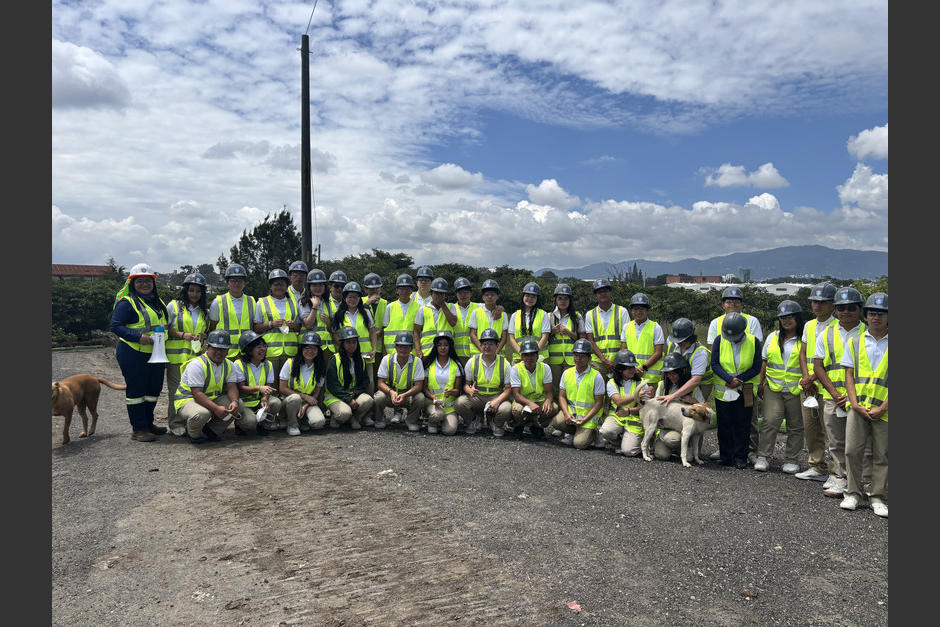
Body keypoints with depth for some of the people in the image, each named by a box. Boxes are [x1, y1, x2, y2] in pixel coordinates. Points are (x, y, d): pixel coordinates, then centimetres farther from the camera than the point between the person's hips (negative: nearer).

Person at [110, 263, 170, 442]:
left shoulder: (158, 303, 16)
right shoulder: (126, 303, -9)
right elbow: (115, 326, -16)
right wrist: (139, 337, -26)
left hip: (155, 356, 8)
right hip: (133, 355, -8)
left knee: (154, 389, 14)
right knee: (136, 391, -1)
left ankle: (148, 423, 28)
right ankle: (138, 429, 5)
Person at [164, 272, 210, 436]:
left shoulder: (205, 311, 17)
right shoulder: (174, 306, 4)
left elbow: (208, 331, 25)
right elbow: (164, 329, 1)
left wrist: (203, 336, 1)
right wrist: (182, 334, -13)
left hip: (197, 356, 4)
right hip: (177, 356, -4)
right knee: (176, 389, -4)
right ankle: (176, 424, 4)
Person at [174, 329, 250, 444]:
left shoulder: (229, 365, 2)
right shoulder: (197, 364, -20)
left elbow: (231, 387, -6)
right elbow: (197, 393, -27)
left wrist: (235, 401, -30)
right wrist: (216, 408, -39)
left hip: (213, 399, 6)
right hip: (187, 399, -6)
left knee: (239, 405, -16)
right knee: (202, 414, -39)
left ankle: (212, 430, 1)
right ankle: (194, 434, -3)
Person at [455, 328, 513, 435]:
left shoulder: (504, 363, -1)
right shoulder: (472, 362, 1)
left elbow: (508, 388, -3)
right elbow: (466, 384, 2)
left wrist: (497, 401, -22)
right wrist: (470, 390, -24)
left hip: (497, 397, -1)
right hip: (476, 397, 1)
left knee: (506, 408, -33)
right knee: (460, 402, -29)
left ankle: (496, 425, 5)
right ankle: (475, 420, 6)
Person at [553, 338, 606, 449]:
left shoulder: (596, 377, -8)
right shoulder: (567, 373, 5)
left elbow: (599, 403, -7)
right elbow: (562, 396, 6)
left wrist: (584, 420, -17)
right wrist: (566, 414, -12)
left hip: (589, 414, -3)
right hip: (570, 410, 4)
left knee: (579, 443, -20)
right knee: (557, 422, -27)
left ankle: (591, 432, 15)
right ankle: (573, 432, 5)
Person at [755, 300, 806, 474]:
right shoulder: (773, 337, 10)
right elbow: (765, 361, 14)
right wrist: (761, 383, 12)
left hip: (796, 389, -1)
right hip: (773, 387, 1)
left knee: (795, 426, 7)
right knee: (770, 421, -8)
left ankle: (791, 460, 17)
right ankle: (763, 457, -1)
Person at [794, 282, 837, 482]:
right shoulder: (809, 326, 15)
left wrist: (814, 377, -14)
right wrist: (806, 377, 0)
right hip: (808, 387, 7)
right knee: (810, 429, 11)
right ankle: (817, 467, 21)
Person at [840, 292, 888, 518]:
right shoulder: (854, 342, 9)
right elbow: (849, 376, 6)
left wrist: (883, 408, -11)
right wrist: (855, 404, -6)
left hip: (884, 410, -1)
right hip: (857, 408, 1)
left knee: (882, 455, 5)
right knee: (852, 450, -1)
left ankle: (879, 498, 14)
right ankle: (853, 494, 11)